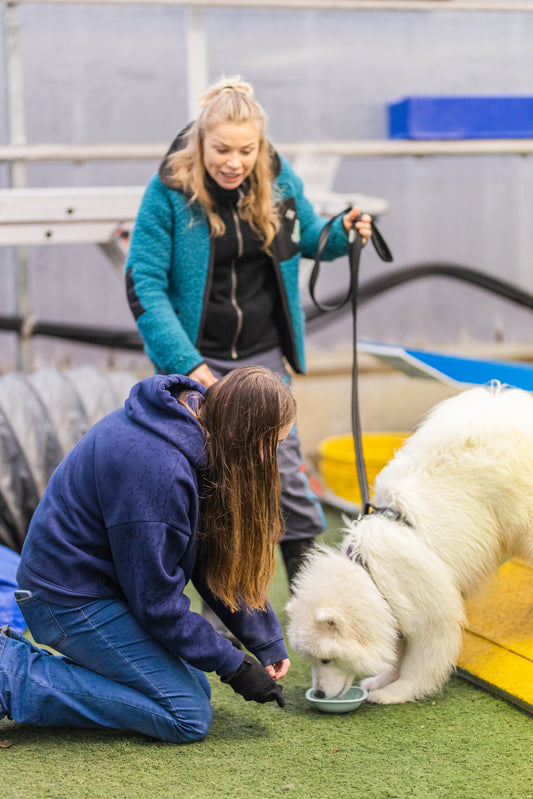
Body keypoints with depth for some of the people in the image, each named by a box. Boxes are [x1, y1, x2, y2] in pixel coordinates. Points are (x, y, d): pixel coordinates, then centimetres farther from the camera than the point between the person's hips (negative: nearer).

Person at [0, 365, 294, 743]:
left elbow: (215, 556, 6)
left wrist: (267, 641, 3)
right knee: (189, 717, -9)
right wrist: (233, 665, -12)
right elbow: (156, 599, -21)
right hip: (71, 598, -10)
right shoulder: (159, 466, -30)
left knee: (196, 685, 12)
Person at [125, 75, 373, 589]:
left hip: (262, 355, 2)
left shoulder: (279, 180, -3)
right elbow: (143, 283, -13)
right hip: (194, 358, -2)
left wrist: (342, 236, -7)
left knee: (282, 466, 3)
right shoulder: (169, 190, -14)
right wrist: (184, 362, -21)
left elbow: (307, 238, 16)